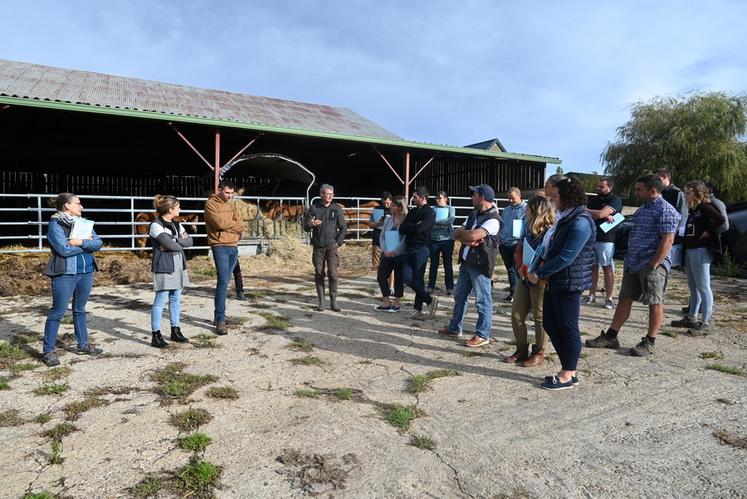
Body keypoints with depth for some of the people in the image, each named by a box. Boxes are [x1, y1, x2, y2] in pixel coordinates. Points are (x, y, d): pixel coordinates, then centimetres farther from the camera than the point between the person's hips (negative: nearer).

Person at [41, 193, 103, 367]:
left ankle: (83, 344, 26)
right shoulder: (55, 224, -8)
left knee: (80, 310, 16)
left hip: (86, 273, 6)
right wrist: (88, 243, -10)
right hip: (65, 274, -6)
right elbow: (64, 249, -20)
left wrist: (81, 242, -17)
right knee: (57, 312, -1)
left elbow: (98, 243, -1)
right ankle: (48, 351, 8)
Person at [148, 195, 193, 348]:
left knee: (176, 299, 12)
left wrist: (173, 243, -11)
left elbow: (189, 240, 3)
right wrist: (180, 244, 0)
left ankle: (175, 331, 22)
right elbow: (169, 244, -20)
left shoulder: (176, 224, 14)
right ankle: (156, 335, 2)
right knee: (161, 300, -4)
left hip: (178, 266, 8)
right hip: (164, 267, -7)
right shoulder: (156, 225, -10)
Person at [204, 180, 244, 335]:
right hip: (220, 246, -7)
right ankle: (220, 320, -10)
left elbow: (240, 225, 10)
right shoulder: (211, 204, -5)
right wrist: (233, 224, -1)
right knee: (223, 281, -13)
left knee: (225, 281, 12)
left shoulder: (230, 204, 17)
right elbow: (220, 223, -17)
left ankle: (218, 315, 22)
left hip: (234, 246, 7)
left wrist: (227, 225, -8)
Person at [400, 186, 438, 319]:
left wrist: (408, 226, -3)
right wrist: (414, 226, -8)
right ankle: (429, 300, 11)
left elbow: (419, 228, -21)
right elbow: (402, 229, 7)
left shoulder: (430, 213, -6)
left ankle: (418, 309, 3)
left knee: (418, 279, -6)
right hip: (410, 248, 7)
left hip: (421, 248, -7)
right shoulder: (412, 211, 17)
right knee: (408, 278, 2)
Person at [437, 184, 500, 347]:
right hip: (466, 261, 9)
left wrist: (461, 232, -8)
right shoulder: (474, 214, 13)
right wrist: (468, 240, -12)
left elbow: (473, 235, -28)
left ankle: (482, 335, 11)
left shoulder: (493, 219, -16)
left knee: (483, 300, 1)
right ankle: (455, 328, 31)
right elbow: (457, 234, 8)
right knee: (459, 296, 17)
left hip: (480, 264, -9)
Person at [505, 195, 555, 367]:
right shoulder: (528, 229, 9)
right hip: (524, 278, 8)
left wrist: (531, 270, -19)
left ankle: (539, 353, 19)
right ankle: (522, 350, 23)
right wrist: (521, 267, -5)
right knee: (516, 315, 9)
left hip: (540, 280, -8)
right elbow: (519, 251, 13)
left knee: (540, 317, 5)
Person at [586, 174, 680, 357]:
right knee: (625, 299, 10)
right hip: (633, 263, 9)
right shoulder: (643, 208, 16)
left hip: (652, 265, -9)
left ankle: (649, 343, 12)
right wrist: (629, 259, 16)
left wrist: (654, 264, -20)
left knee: (655, 303, 3)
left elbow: (668, 240, -18)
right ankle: (610, 337, 16)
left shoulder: (665, 210, -12)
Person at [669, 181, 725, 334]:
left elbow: (720, 219, -27)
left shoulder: (705, 207, -10)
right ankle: (690, 318, 24)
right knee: (693, 288, 15)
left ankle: (705, 322, 1)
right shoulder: (692, 210, 16)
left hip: (701, 251, -9)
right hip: (689, 251, 9)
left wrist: (708, 232, -16)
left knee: (703, 287, -4)